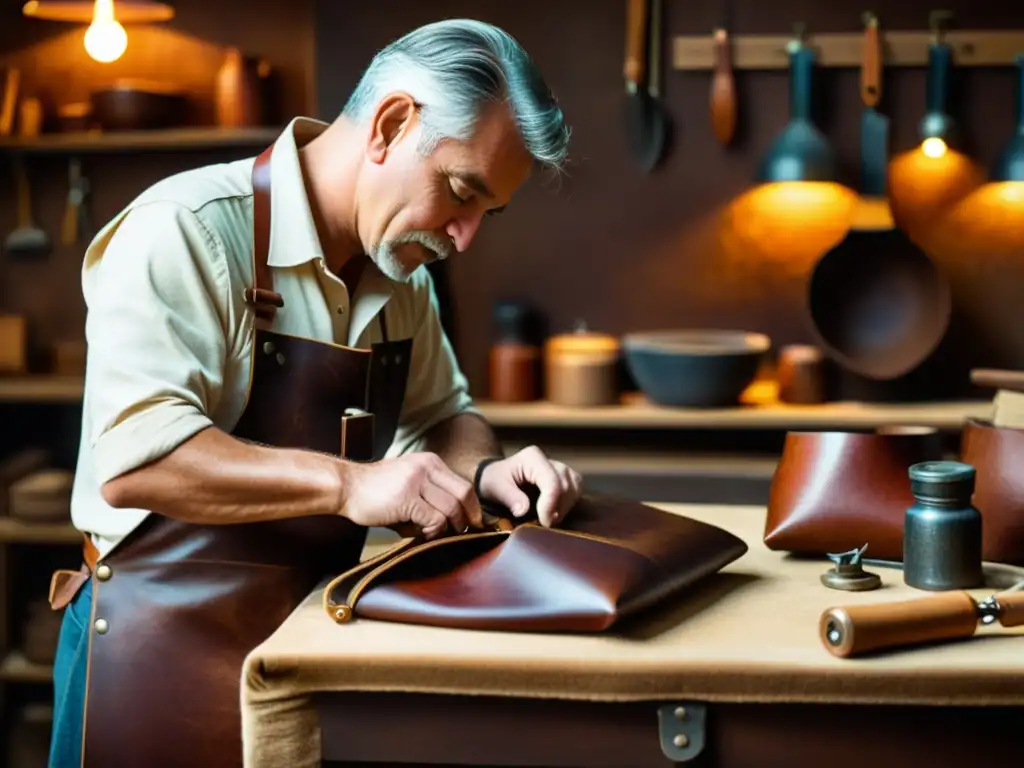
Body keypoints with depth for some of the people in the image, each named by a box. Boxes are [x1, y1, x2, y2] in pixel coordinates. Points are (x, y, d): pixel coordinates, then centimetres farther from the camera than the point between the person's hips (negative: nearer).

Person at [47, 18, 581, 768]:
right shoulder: (186, 230, -19)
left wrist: (487, 471, -6)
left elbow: (441, 415, 16)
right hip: (170, 643, -7)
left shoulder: (399, 271, 6)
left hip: (315, 636, 8)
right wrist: (347, 482, -35)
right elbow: (134, 457, -28)